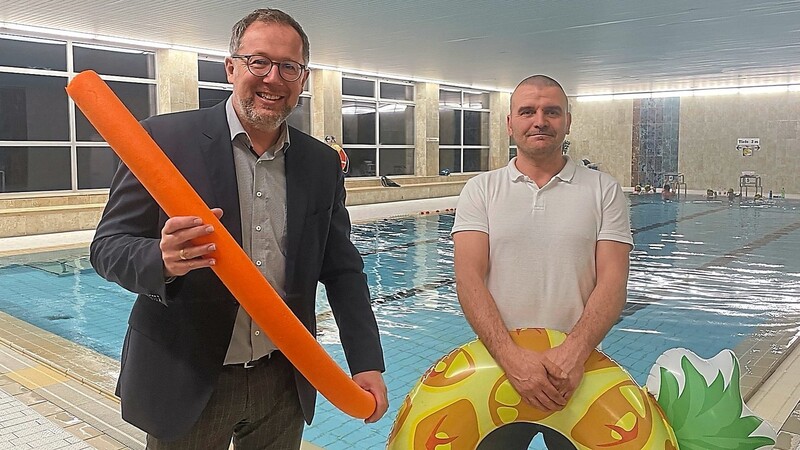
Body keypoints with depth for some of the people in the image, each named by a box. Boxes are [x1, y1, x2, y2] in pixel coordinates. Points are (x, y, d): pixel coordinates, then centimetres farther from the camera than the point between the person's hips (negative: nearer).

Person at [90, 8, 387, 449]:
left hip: (285, 381, 4)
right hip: (187, 381, -3)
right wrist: (163, 259, -29)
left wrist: (367, 363, -2)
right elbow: (107, 246, -8)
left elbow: (342, 269, 5)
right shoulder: (165, 139, -10)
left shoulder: (323, 164, 2)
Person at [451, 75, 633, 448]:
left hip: (577, 366, 0)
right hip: (499, 362, 0)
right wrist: (513, 358, -22)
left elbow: (612, 282, -7)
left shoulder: (603, 190, 1)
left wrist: (575, 352, -23)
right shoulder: (481, 190, 0)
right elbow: (469, 280, -10)